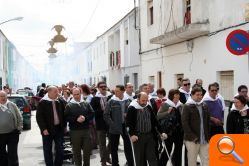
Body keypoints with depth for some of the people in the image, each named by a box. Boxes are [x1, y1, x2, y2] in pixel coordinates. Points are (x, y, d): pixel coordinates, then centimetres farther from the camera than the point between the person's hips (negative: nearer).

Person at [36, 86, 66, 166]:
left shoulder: (60, 101, 6)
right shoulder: (42, 102, -9)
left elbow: (63, 114, 14)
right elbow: (39, 117, -11)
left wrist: (64, 126, 10)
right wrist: (44, 129, -16)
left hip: (59, 129, 4)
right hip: (48, 130, -4)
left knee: (60, 150, 7)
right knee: (47, 150, 7)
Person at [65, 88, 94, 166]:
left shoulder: (86, 104, 7)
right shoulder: (69, 105, 1)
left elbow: (92, 114, 4)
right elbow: (66, 117, -5)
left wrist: (85, 118, -13)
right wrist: (76, 119, -16)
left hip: (86, 130, 2)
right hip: (74, 131, -2)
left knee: (87, 149, 7)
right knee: (77, 151, 7)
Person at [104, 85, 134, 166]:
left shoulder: (127, 101, 1)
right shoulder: (111, 102, -6)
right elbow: (106, 115, -7)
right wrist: (112, 124, -13)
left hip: (125, 127, 2)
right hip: (115, 128, -2)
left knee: (128, 147, 8)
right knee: (114, 148, 8)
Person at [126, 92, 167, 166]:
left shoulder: (149, 107, 8)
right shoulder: (132, 108, -8)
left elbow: (154, 120, 12)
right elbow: (128, 122, -10)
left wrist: (161, 132, 8)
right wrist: (132, 134, -21)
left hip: (150, 135, 4)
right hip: (138, 136, -4)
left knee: (152, 157, 4)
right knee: (140, 158, 6)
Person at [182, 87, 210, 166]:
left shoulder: (205, 106, 13)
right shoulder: (187, 107, -5)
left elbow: (208, 122, 17)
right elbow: (184, 123, -11)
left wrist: (208, 136, 10)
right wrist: (192, 136, -15)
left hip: (204, 139, 5)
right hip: (192, 139, -5)